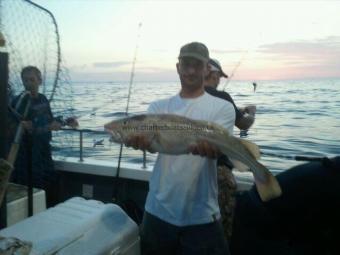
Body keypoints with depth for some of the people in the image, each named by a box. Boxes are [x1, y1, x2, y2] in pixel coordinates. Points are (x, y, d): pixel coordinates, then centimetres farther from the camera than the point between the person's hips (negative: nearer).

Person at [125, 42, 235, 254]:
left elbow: (218, 146, -14)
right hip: (159, 211, 3)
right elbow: (150, 139, -9)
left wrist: (206, 147, -37)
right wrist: (139, 138, -32)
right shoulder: (159, 107, 7)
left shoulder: (222, 107, 0)